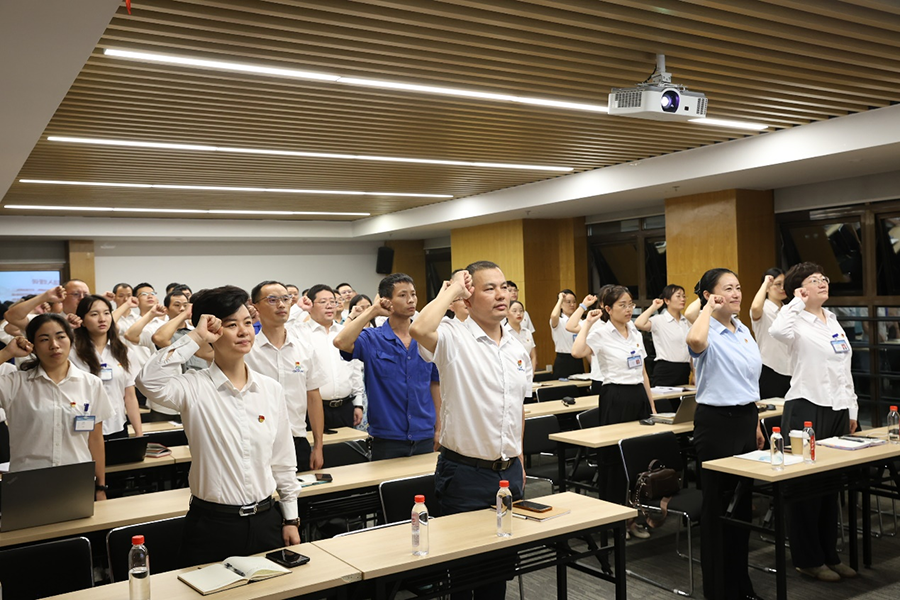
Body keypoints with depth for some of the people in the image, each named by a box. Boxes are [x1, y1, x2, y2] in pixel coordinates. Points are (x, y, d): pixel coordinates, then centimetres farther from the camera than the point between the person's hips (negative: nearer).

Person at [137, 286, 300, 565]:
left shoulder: (271, 389, 2)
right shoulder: (195, 387, -9)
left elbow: (283, 461, 8)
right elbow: (149, 380, -31)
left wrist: (291, 519, 8)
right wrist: (195, 338, -23)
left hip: (265, 520, 4)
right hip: (212, 524, -3)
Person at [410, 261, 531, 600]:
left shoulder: (517, 349, 8)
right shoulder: (454, 338, -14)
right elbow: (419, 330, -37)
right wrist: (451, 290, -22)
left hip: (509, 471, 6)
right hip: (465, 472, -6)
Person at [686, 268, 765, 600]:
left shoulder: (744, 331, 11)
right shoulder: (708, 332, -14)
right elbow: (695, 341, -41)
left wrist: (756, 424, 18)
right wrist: (708, 308, -24)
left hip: (745, 420, 8)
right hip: (716, 422, -8)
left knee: (744, 501, 16)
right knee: (718, 503, 2)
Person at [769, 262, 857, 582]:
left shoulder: (834, 321, 13)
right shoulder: (799, 322, -11)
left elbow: (845, 369, 17)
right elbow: (777, 331, -37)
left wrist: (852, 410, 15)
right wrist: (797, 301, -23)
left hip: (837, 410, 8)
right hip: (807, 410, -8)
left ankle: (830, 554, 26)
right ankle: (807, 559, 13)